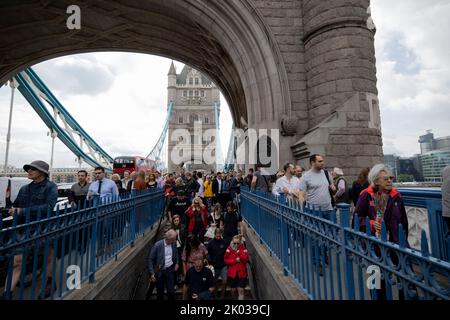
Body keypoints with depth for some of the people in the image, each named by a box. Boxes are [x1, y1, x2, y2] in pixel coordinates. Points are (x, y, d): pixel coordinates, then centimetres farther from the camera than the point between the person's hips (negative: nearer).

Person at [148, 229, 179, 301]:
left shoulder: (174, 243, -9)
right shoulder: (157, 245, -22)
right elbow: (150, 259, -13)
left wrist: (176, 263, 4)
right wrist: (152, 273, -15)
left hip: (170, 270, 2)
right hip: (159, 271, -2)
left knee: (171, 291, 4)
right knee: (160, 291, 16)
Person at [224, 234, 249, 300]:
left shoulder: (243, 249, -5)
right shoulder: (229, 249, -6)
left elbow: (246, 259, -15)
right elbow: (225, 260, -9)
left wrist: (239, 252, -25)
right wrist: (235, 260, -18)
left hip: (241, 274, -1)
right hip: (232, 273, 1)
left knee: (241, 291, 0)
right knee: (233, 290, 15)